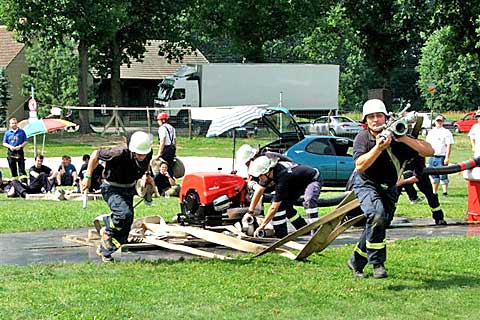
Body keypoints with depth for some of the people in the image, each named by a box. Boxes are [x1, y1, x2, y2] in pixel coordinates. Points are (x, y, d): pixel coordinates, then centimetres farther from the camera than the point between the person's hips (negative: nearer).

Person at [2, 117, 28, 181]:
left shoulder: (21, 132, 4)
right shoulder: (7, 133, 7)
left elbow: (25, 141, 5)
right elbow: (4, 143, 9)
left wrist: (20, 146, -12)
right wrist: (10, 146, -11)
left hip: (19, 152, -2)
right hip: (11, 153, 2)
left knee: (21, 168, -6)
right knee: (13, 169, 6)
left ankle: (24, 182, -10)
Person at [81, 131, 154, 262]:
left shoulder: (148, 155, -14)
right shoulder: (120, 153, -31)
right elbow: (95, 155, -17)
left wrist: (146, 175, -2)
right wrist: (88, 177, -12)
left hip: (128, 189, 6)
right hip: (112, 189, -6)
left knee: (125, 227, 6)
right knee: (124, 213, -32)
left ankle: (104, 251, 28)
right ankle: (108, 231, 0)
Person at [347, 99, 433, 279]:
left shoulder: (397, 138, -14)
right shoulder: (362, 138, -14)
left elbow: (429, 151, -22)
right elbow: (360, 166, -28)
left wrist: (403, 139, -32)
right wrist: (378, 148, -38)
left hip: (389, 189, 4)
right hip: (367, 185, -3)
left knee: (379, 226, 8)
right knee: (376, 214, -30)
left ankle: (356, 262, 31)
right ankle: (377, 263, -20)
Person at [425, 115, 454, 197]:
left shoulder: (446, 132, -3)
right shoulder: (431, 132, 15)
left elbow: (449, 145, -8)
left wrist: (447, 157, -15)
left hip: (442, 157, -6)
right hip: (432, 157, 6)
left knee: (443, 175, -7)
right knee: (434, 176, 10)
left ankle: (445, 191, -2)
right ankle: (434, 192, 17)